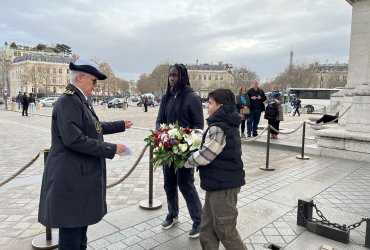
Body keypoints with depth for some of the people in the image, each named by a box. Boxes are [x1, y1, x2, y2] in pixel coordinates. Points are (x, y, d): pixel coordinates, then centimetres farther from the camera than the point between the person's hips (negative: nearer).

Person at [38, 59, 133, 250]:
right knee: (71, 228, 4)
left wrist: (121, 125, 26)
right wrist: (111, 149, -23)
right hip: (71, 177, -10)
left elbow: (94, 128, 23)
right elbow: (73, 139, -28)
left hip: (81, 174, 10)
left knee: (81, 223, 21)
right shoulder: (68, 101, -19)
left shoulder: (79, 100, 12)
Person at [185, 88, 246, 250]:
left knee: (225, 230, 7)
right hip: (222, 182, 10)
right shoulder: (227, 125, 12)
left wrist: (185, 161, -4)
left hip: (223, 185, -10)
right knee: (207, 228, 17)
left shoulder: (218, 128, -22)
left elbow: (205, 155, -21)